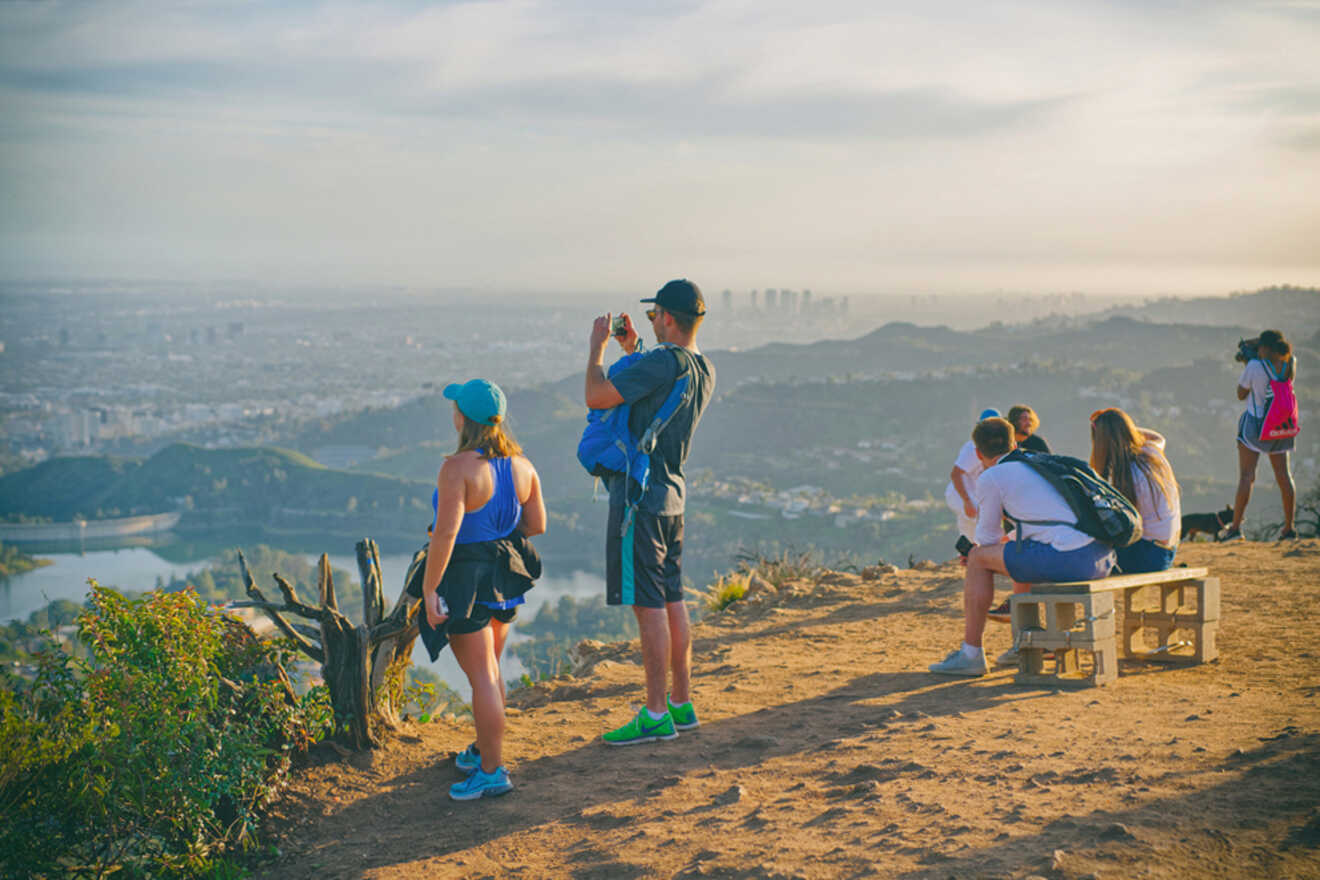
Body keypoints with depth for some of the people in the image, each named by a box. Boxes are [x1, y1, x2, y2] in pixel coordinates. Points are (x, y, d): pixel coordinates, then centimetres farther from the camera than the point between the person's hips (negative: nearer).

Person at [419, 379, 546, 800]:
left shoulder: (458, 468, -22)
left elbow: (446, 533, -27)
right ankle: (484, 750, 38)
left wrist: (429, 589, -21)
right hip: (505, 576, 8)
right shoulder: (520, 464, 0)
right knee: (490, 668, 23)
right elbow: (536, 525, 7)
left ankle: (492, 772, 6)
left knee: (481, 677, -1)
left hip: (466, 577, -7)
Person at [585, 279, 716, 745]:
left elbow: (596, 397, -21)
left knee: (648, 606, -5)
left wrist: (598, 347, -6)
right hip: (671, 495, 9)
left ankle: (656, 716, -1)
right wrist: (632, 349, 25)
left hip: (640, 496, -9)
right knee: (671, 602, 14)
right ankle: (681, 704, 22)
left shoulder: (664, 362, -19)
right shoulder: (704, 371, 10)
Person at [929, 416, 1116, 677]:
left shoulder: (990, 478, 4)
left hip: (1068, 559, -8)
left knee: (978, 558, 9)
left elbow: (988, 538, 12)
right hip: (1104, 557, 8)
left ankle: (971, 654, 11)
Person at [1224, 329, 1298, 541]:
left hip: (1254, 423, -5)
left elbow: (1241, 394, -6)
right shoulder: (1291, 364, -5)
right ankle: (1289, 528, 12)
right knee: (1284, 476, 9)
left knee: (1246, 475, -3)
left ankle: (1235, 526, -4)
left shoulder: (1255, 366, -19)